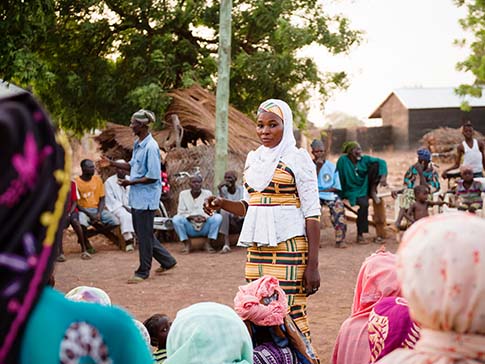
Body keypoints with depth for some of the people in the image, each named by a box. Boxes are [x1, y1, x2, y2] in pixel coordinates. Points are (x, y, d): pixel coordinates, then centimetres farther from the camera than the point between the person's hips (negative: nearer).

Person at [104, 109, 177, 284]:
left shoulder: (151, 147, -20)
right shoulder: (137, 143, 9)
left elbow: (153, 177, -21)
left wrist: (131, 182, -18)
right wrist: (112, 163, 14)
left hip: (146, 196, -10)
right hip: (136, 197, 10)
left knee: (144, 235, 1)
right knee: (141, 232, 16)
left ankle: (143, 272, 12)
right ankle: (167, 260, 27)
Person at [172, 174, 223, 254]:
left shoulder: (207, 193, 4)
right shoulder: (183, 194, 3)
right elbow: (181, 212, -3)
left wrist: (204, 217, -26)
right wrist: (192, 217, -22)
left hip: (205, 227, 0)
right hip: (190, 229, 0)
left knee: (218, 217, -26)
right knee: (176, 219, -27)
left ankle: (209, 244, -14)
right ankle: (187, 244, -12)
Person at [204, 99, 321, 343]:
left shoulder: (297, 159, -3)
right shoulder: (253, 158, 14)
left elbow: (312, 213, -6)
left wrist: (312, 265, -12)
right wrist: (222, 204, 2)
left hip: (289, 247, -6)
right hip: (257, 247, 6)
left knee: (290, 316, -8)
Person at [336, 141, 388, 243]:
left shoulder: (364, 159, -2)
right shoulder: (343, 160, -13)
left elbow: (381, 162, -6)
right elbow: (339, 179, -12)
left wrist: (383, 176, -23)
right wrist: (343, 196, -15)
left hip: (365, 188, 4)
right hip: (352, 191, -4)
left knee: (376, 164, -11)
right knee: (363, 204, -36)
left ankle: (373, 192, -6)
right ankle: (360, 235, -25)